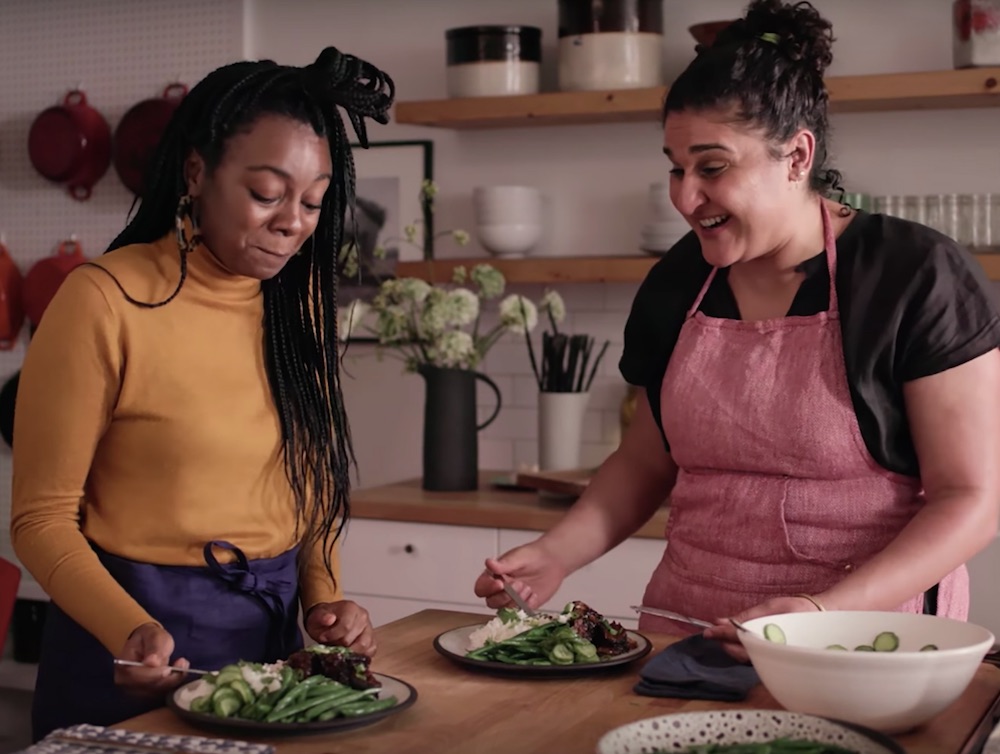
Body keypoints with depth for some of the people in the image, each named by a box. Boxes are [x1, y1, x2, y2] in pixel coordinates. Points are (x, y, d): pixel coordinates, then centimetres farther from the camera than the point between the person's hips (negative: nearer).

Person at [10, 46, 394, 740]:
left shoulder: (299, 303, 2)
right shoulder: (106, 302, -15)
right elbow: (43, 518, -12)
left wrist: (326, 598, -6)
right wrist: (131, 631, -25)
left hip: (274, 631, 5)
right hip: (139, 654, -5)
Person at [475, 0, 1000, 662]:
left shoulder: (919, 276, -6)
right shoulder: (676, 284, 9)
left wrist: (826, 612, -18)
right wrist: (555, 553, 4)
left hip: (863, 636, -3)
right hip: (686, 629, 4)